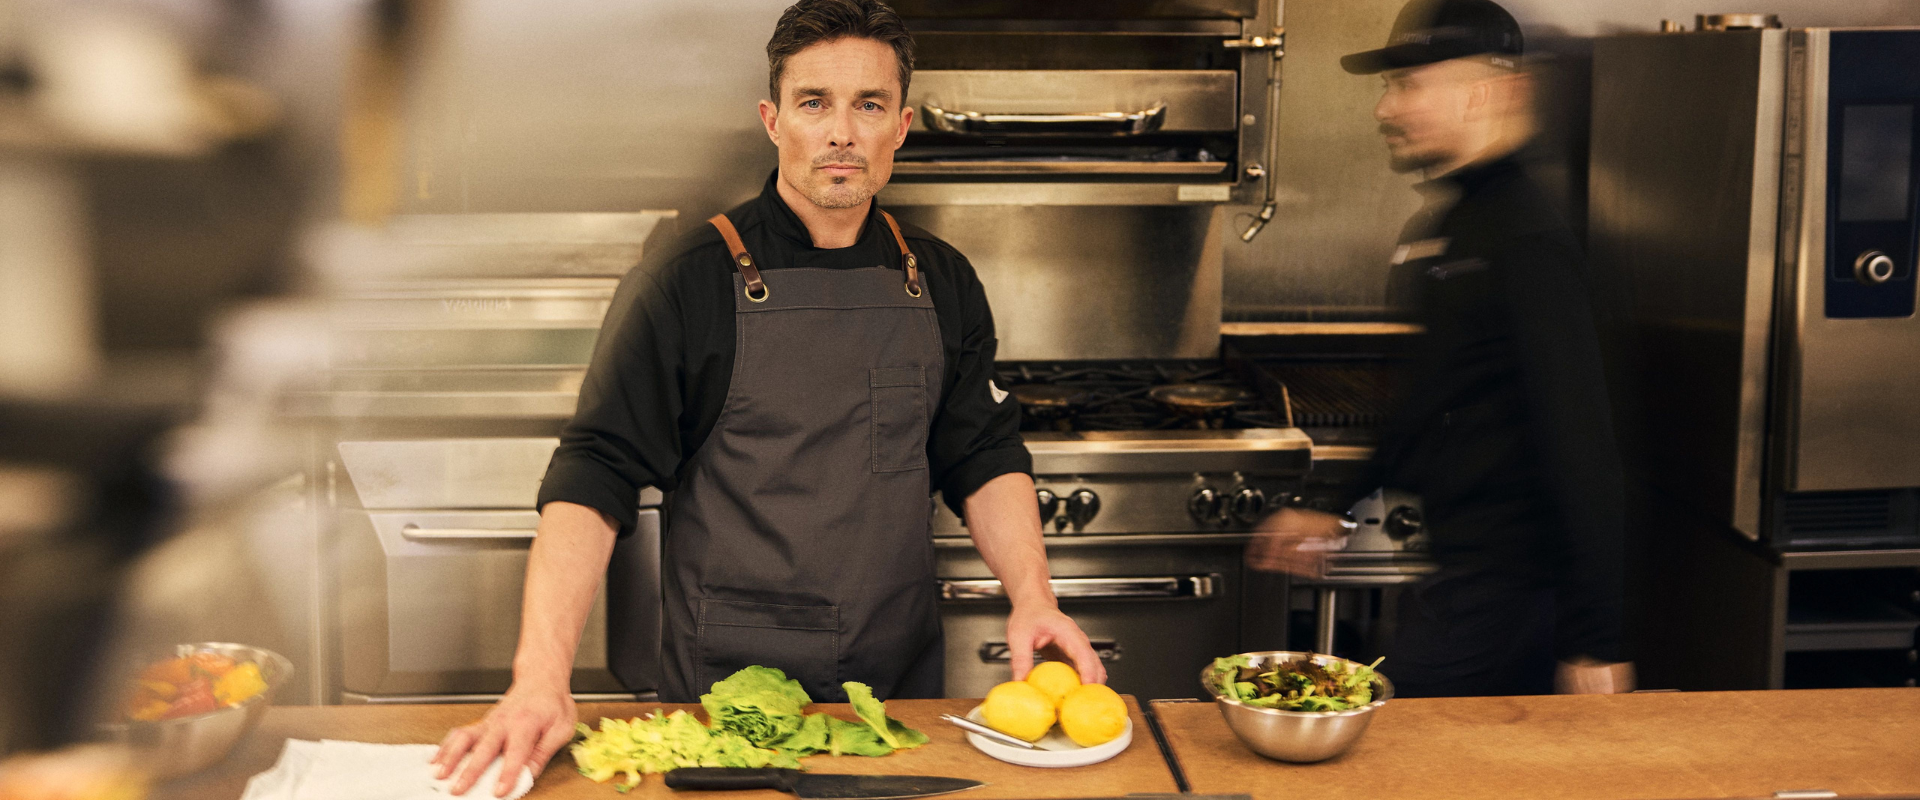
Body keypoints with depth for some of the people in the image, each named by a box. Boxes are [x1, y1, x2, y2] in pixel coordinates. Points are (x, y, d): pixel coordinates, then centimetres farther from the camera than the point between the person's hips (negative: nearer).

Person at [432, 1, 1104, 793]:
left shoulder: (942, 282, 5)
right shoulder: (689, 281, -10)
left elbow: (984, 458, 10)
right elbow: (593, 476, -14)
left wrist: (1032, 596, -7)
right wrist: (541, 681, -26)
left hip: (904, 678, 4)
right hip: (727, 690, -4)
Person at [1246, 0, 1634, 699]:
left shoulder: (1525, 240, -17)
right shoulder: (1434, 228, 13)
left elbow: (1579, 443, -21)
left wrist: (1594, 639, -23)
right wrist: (1339, 518, 23)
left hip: (1490, 594, -9)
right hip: (1443, 573, 9)